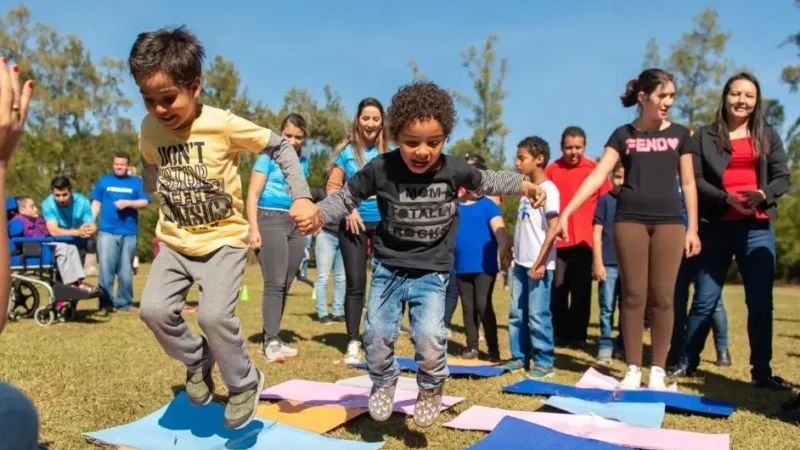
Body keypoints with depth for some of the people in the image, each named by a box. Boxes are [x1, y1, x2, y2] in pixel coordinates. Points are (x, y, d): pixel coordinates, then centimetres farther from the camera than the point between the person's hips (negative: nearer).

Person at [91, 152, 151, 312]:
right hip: (107, 231, 0)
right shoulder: (103, 181, 12)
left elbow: (145, 202, 2)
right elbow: (96, 203, 8)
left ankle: (124, 303, 14)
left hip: (129, 233, 1)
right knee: (106, 269, -5)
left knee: (126, 270, 7)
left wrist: (128, 203, -13)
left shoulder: (137, 182, 10)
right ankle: (106, 302, 1)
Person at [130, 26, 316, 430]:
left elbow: (280, 147, -10)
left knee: (214, 314, -21)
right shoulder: (149, 130, -5)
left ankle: (245, 383, 7)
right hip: (175, 242, 5)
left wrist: (301, 196, -21)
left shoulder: (224, 124, -18)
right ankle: (198, 362, 17)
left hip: (224, 239, -4)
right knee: (154, 309, -13)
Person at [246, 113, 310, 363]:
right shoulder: (269, 158, -2)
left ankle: (271, 339, 15)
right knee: (274, 283, -12)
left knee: (286, 285, 7)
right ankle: (271, 341, -9)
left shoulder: (303, 162, 14)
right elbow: (253, 195, -6)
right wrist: (254, 229, -14)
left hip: (295, 224, 6)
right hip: (271, 220, -6)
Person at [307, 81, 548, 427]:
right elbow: (347, 196, -1)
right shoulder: (379, 169, -14)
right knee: (377, 334, -2)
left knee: (430, 337, -13)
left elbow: (486, 182, 11)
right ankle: (383, 383, 31)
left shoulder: (454, 169, -10)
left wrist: (524, 185, 6)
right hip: (388, 268, 1)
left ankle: (430, 389, 20)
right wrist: (318, 214, -16)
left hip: (432, 272, 0)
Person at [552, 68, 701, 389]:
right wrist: (566, 213, -14)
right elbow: (597, 176, -4)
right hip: (630, 220, -1)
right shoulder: (623, 134, 4)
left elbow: (688, 184, 10)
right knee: (634, 294, 1)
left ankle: (658, 370, 12)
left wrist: (692, 228, 4)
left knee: (662, 296, 2)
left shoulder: (679, 134, 9)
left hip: (669, 221, 1)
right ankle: (633, 369, 9)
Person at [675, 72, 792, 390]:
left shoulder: (768, 136, 13)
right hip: (716, 226, -2)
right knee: (705, 300, 3)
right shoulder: (705, 136, 6)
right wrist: (727, 198, -17)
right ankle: (685, 363, 14)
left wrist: (762, 194, -14)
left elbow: (783, 178, 7)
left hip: (757, 228, 2)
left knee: (761, 302, 3)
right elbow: (695, 179, -2)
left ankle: (761, 372, 12)